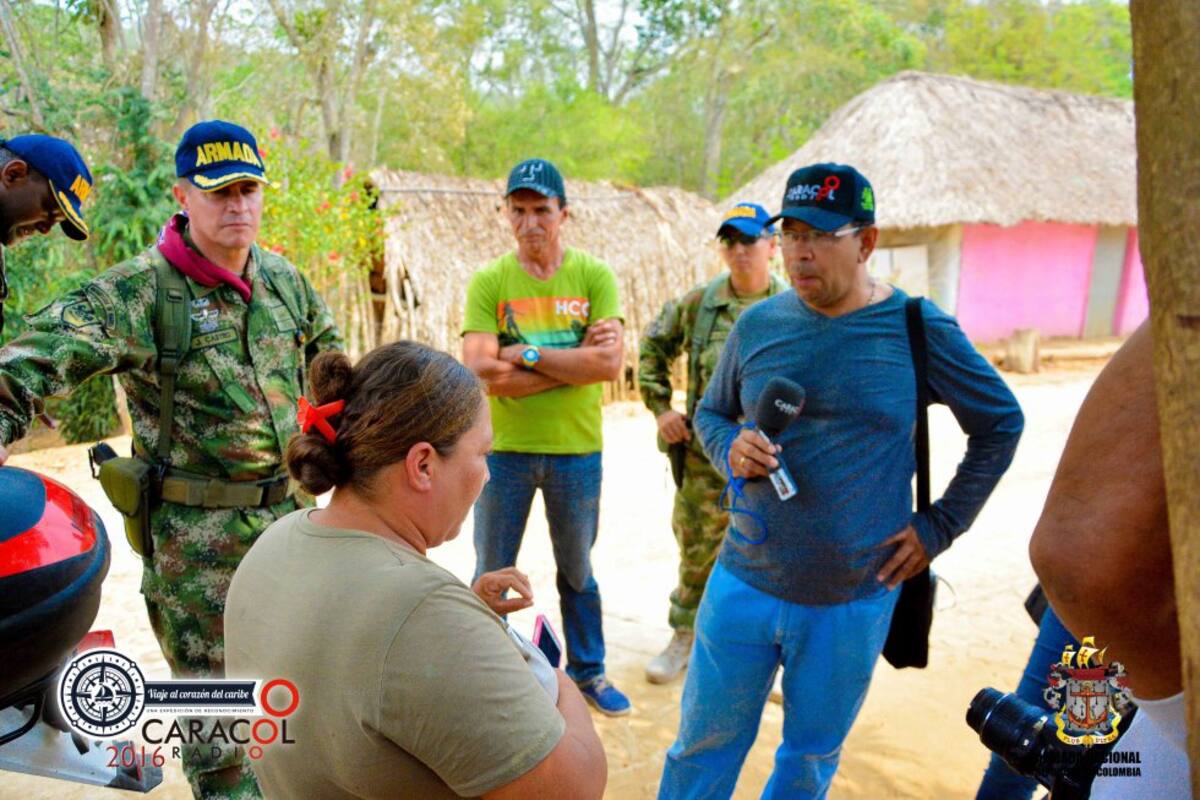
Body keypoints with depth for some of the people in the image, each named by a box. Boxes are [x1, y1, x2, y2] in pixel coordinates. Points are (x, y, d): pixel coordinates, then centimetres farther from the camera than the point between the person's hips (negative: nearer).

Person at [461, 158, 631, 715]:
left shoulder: (594, 277, -3)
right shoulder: (488, 282, -5)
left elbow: (610, 363, -15)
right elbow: (481, 372, -17)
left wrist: (527, 355, -17)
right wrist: (575, 361, -16)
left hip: (576, 449, 1)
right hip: (505, 448, 0)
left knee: (577, 569, 18)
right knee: (493, 571, 13)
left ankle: (588, 671, 38)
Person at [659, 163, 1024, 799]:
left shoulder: (917, 329, -8)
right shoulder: (757, 325, -2)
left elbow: (1000, 423, 4)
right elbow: (710, 412, 12)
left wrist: (940, 526, -2)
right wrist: (730, 450, -11)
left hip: (854, 600, -1)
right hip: (743, 585, 1)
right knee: (703, 746, 13)